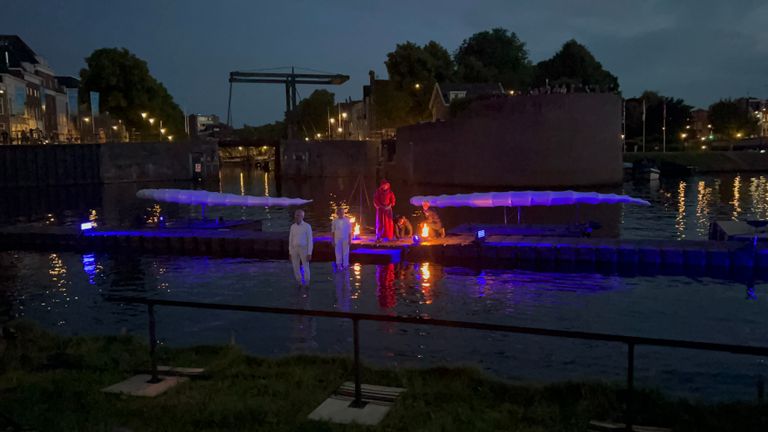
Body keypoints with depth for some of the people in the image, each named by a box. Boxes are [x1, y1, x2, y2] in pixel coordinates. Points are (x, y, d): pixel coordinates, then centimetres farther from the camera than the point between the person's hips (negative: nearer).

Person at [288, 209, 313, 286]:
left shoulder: (307, 226, -9)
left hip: (304, 250, -4)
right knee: (296, 268, 6)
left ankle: (306, 284, 14)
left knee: (305, 268, 0)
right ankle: (299, 283, 22)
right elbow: (290, 240, 10)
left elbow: (310, 241, -10)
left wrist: (309, 253, -14)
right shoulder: (293, 227, 6)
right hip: (294, 250, 4)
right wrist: (290, 253, 7)